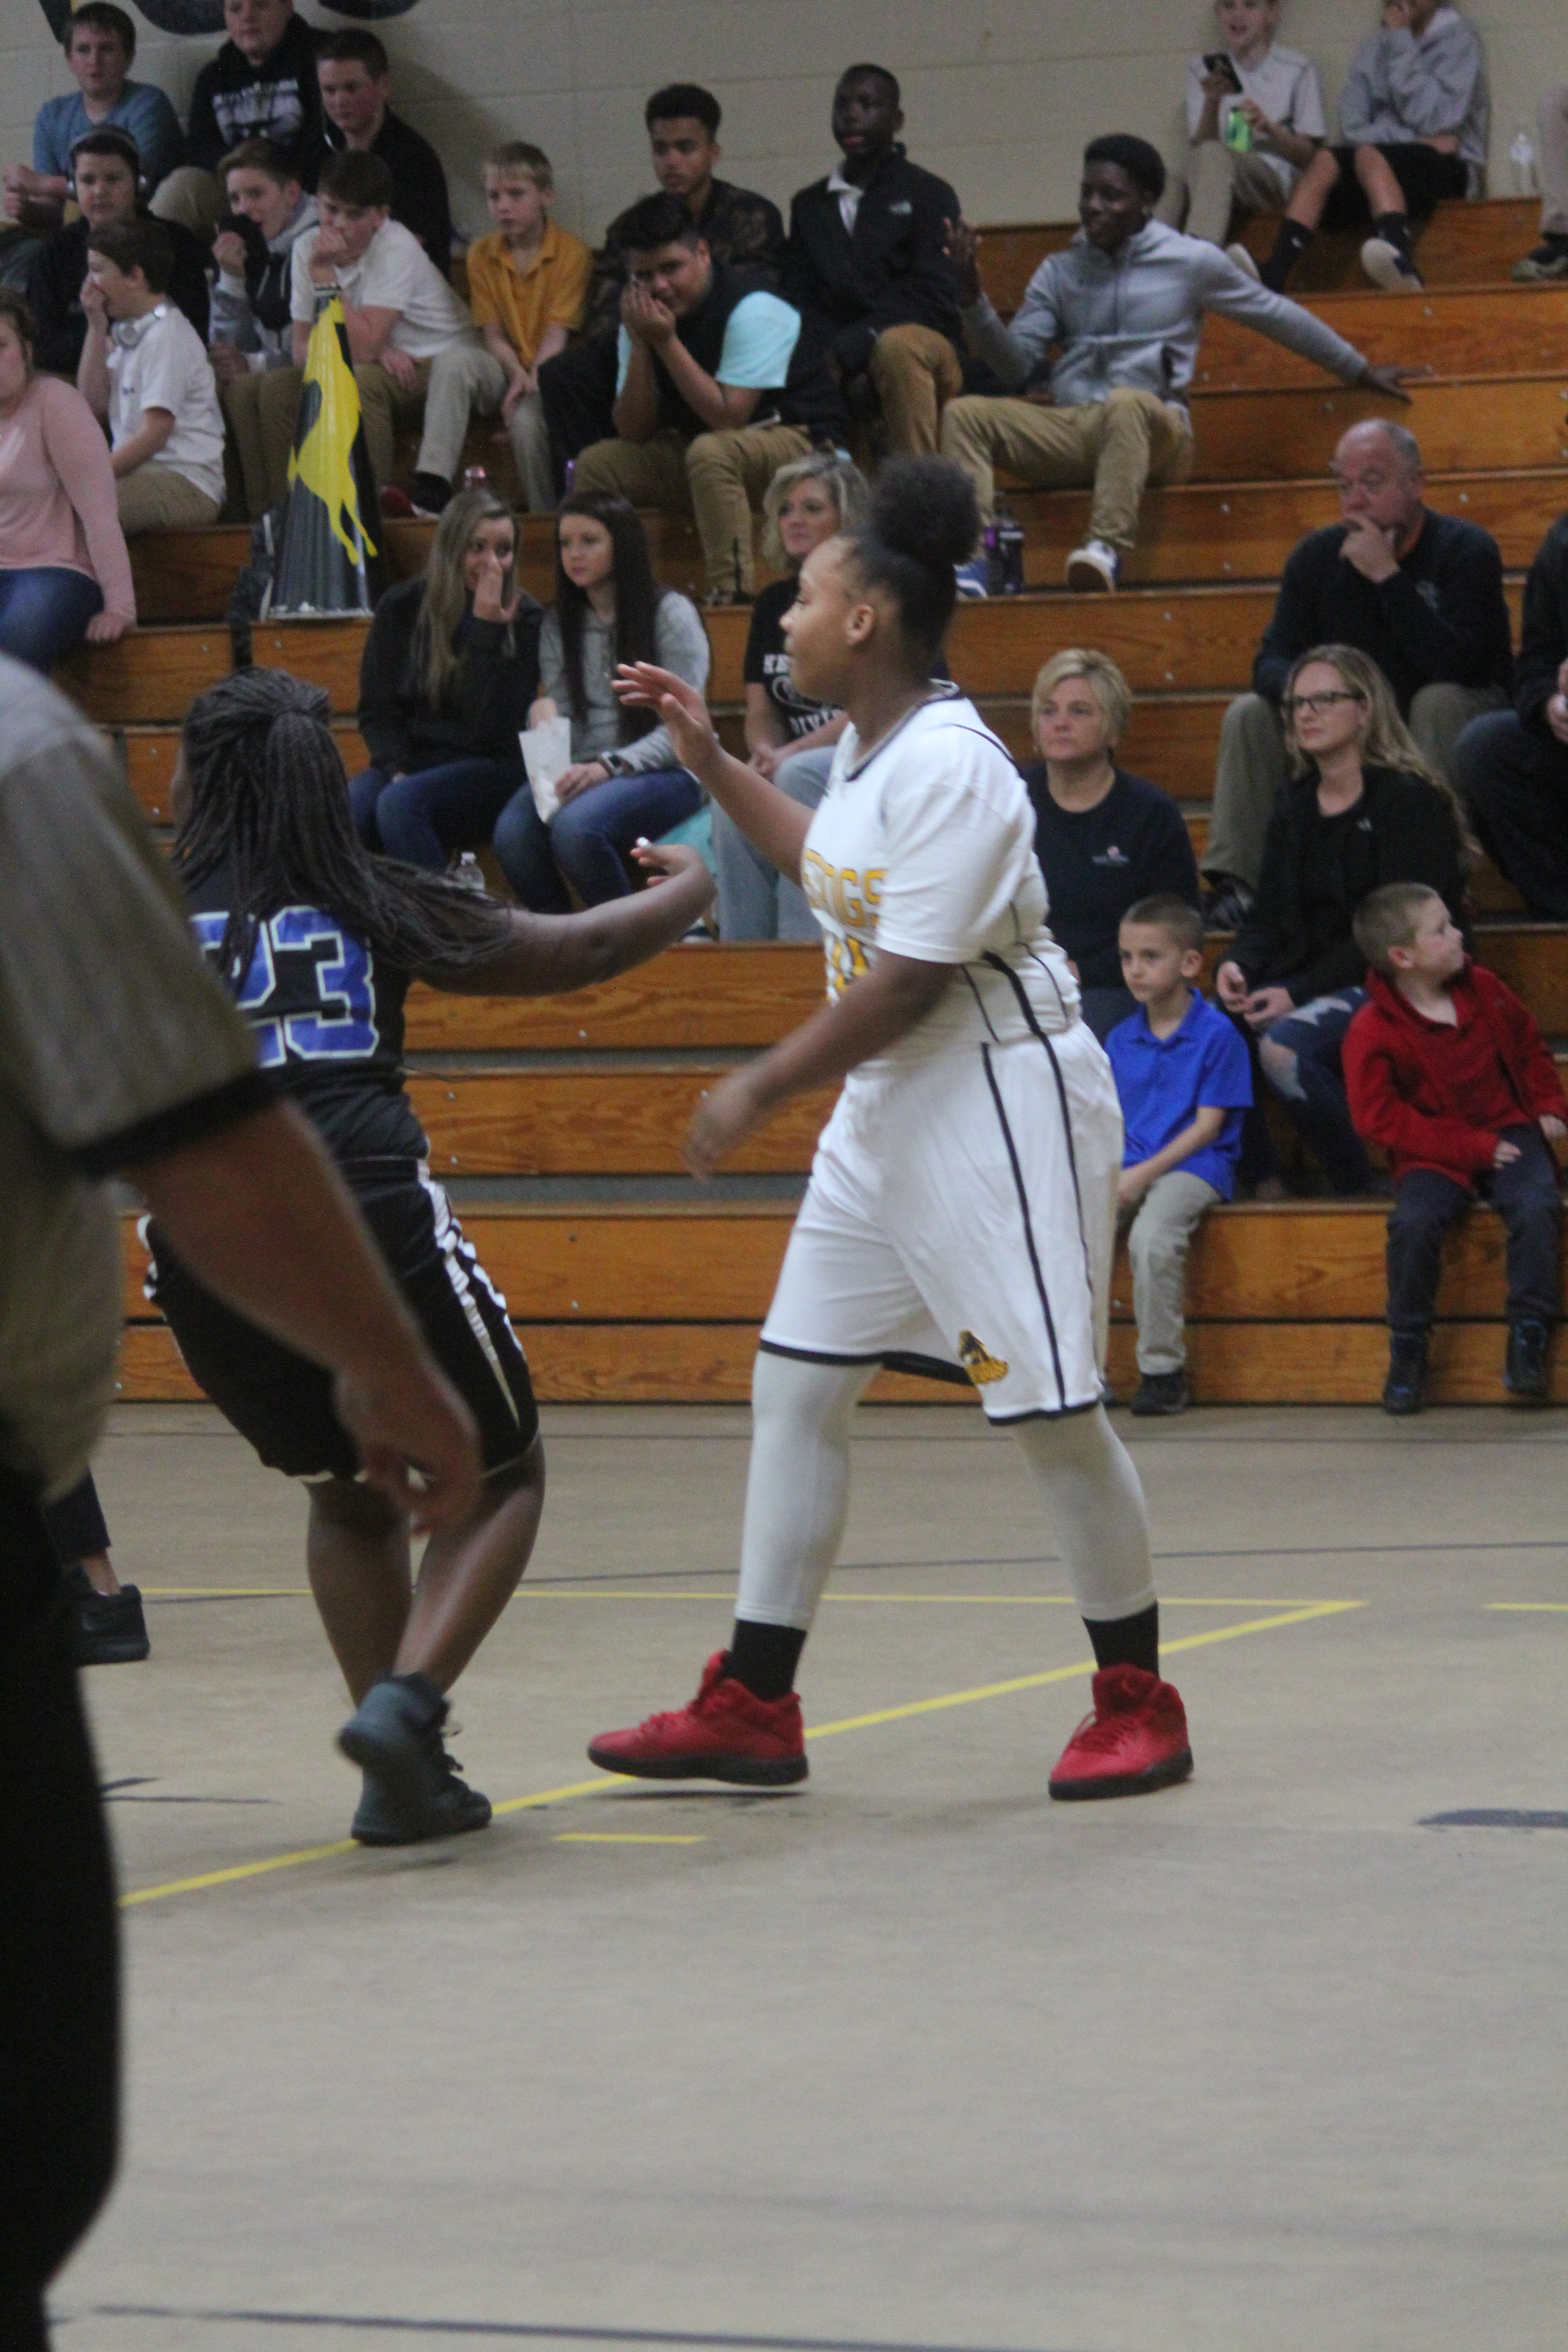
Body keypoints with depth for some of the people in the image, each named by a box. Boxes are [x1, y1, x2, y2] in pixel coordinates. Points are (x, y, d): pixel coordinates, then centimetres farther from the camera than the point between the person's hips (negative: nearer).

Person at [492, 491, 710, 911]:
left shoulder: (670, 613, 1)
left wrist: (610, 766, -19)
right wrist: (544, 713, -8)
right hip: (582, 773, 4)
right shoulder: (559, 623, 18)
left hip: (663, 773, -4)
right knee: (513, 833, -30)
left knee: (575, 827, -37)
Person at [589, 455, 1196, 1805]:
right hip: (888, 1107, 10)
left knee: (1051, 1410, -4)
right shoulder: (869, 748, 8)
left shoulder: (951, 768, -21)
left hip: (1003, 1100, -10)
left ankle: (1139, 1704, 11)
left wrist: (759, 1092, -16)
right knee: (797, 1385, 7)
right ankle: (753, 1708, 10)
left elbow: (906, 983, -23)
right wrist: (710, 759, 28)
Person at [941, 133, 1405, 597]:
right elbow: (1016, 363, 9)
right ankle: (969, 555, -43)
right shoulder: (1059, 272, 16)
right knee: (965, 412, -22)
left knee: (1126, 403, -40)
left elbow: (1277, 316, 19)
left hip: (1151, 431, -4)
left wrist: (1361, 371, 27)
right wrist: (973, 297, -7)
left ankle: (1107, 550, -56)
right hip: (1064, 433, 4)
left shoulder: (1191, 261, 8)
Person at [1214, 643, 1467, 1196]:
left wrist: (1299, 993, -19)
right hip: (1310, 981, 6)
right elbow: (1271, 916, 14)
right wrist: (1238, 965, -10)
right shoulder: (1295, 808, 16)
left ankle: (1361, 1189, -20)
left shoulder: (1409, 800, -7)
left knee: (1284, 1044, -33)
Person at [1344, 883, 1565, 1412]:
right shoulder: (1373, 1031, -12)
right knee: (1414, 1221, -31)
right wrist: (1473, 1148, -18)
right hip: (1433, 1155, -3)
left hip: (1508, 1132, 3)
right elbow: (1379, 1117, -15)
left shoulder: (1482, 989, 4)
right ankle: (1407, 1351, -11)